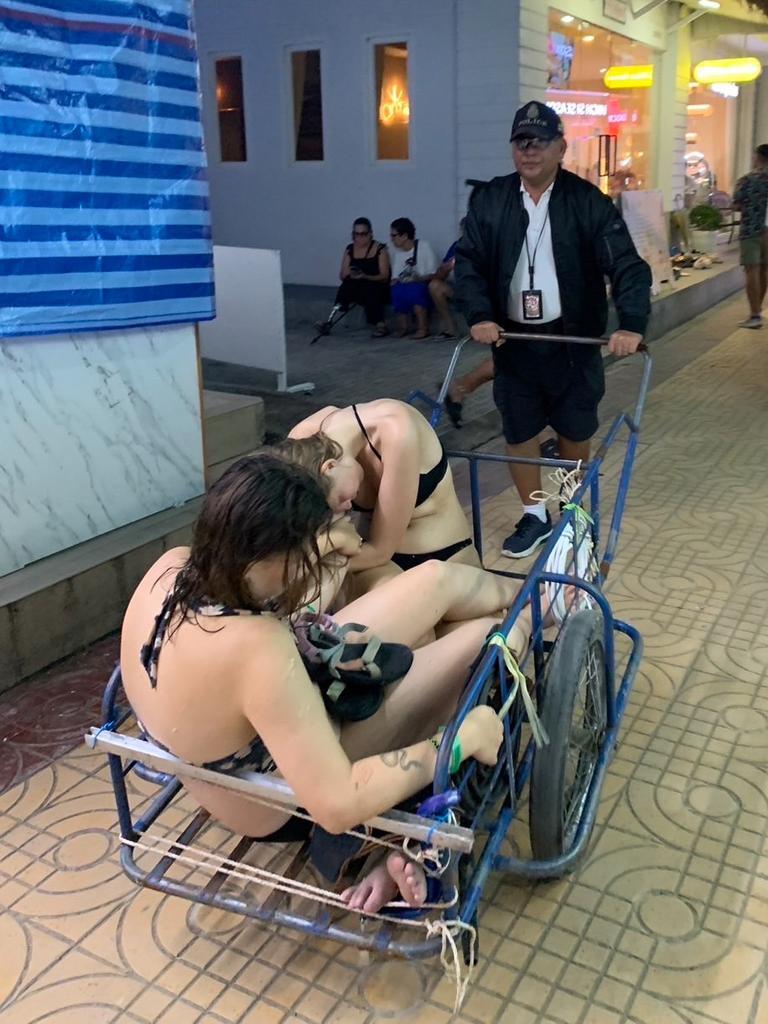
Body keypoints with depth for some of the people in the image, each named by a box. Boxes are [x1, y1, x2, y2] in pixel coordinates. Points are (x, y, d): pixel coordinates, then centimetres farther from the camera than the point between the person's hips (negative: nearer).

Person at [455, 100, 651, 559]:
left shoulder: (588, 201, -8)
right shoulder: (491, 200, 0)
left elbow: (627, 266, -12)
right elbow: (469, 262, -1)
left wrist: (632, 324, -27)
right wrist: (479, 315, -17)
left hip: (572, 339, -2)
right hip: (513, 338, 2)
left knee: (575, 428, 12)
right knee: (518, 430, 6)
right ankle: (535, 515, 23)